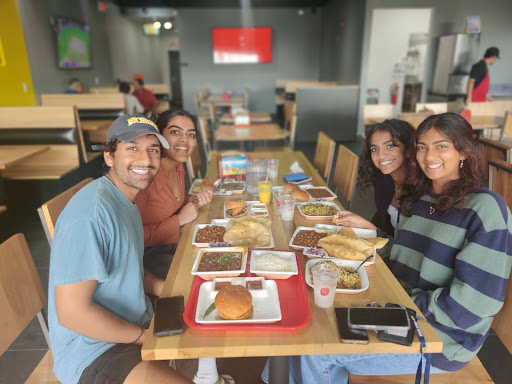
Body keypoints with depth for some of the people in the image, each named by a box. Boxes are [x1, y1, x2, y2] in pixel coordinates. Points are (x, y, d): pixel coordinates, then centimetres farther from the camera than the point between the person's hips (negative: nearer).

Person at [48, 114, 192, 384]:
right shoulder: (91, 214, -27)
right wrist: (147, 337, -16)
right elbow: (72, 313, -25)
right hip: (93, 349, -9)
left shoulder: (125, 201, 5)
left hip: (135, 325, 9)